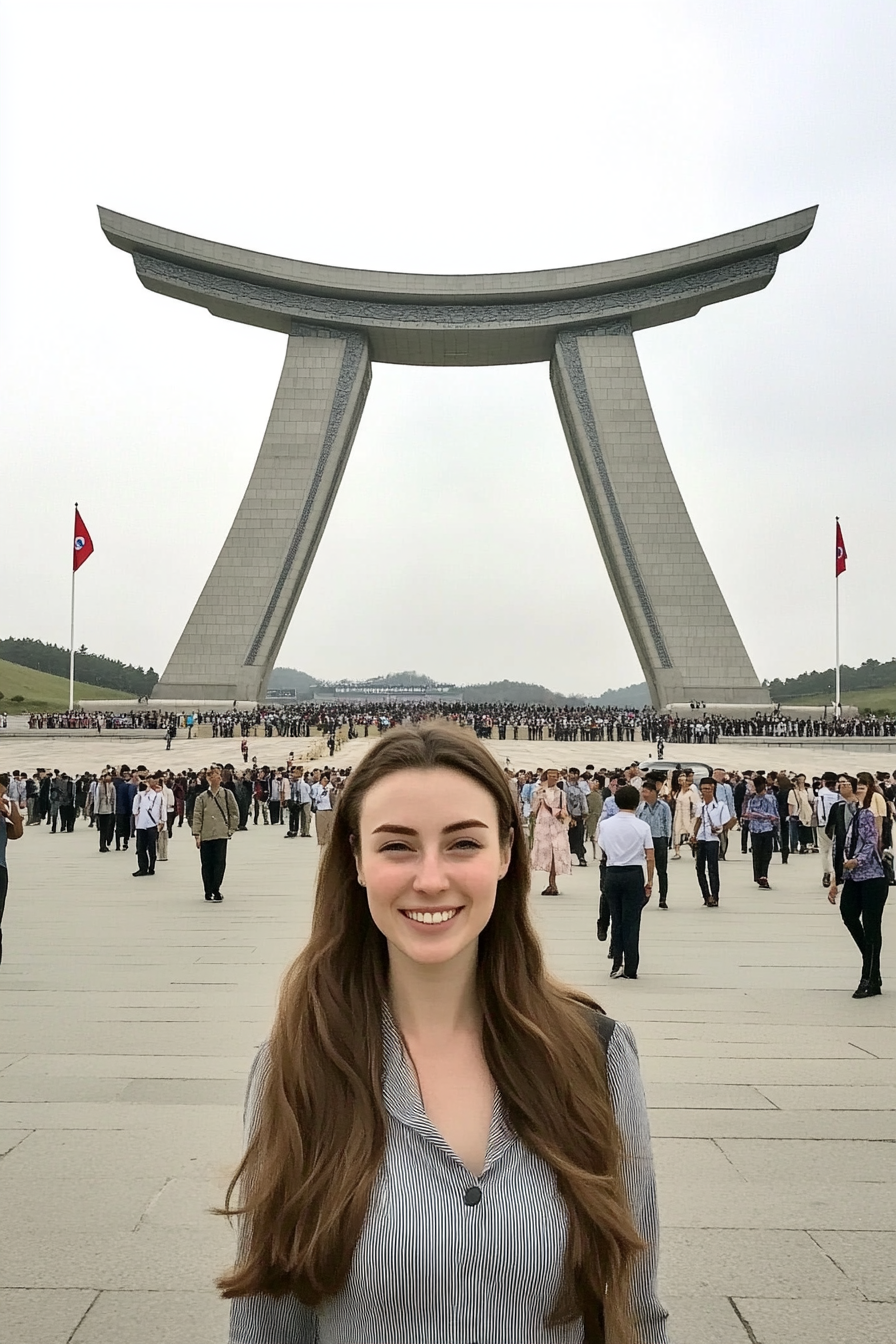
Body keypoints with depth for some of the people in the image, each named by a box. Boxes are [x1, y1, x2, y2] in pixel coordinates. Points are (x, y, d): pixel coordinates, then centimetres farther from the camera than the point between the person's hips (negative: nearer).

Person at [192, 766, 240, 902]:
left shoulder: (227, 794, 4)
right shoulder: (202, 797, 4)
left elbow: (234, 812, 9)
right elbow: (197, 816, 3)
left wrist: (231, 828, 3)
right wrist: (196, 835, -3)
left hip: (221, 835, -1)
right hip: (205, 835, 1)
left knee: (220, 863, -7)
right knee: (206, 864, 4)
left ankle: (215, 890, 1)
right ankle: (208, 892, 13)